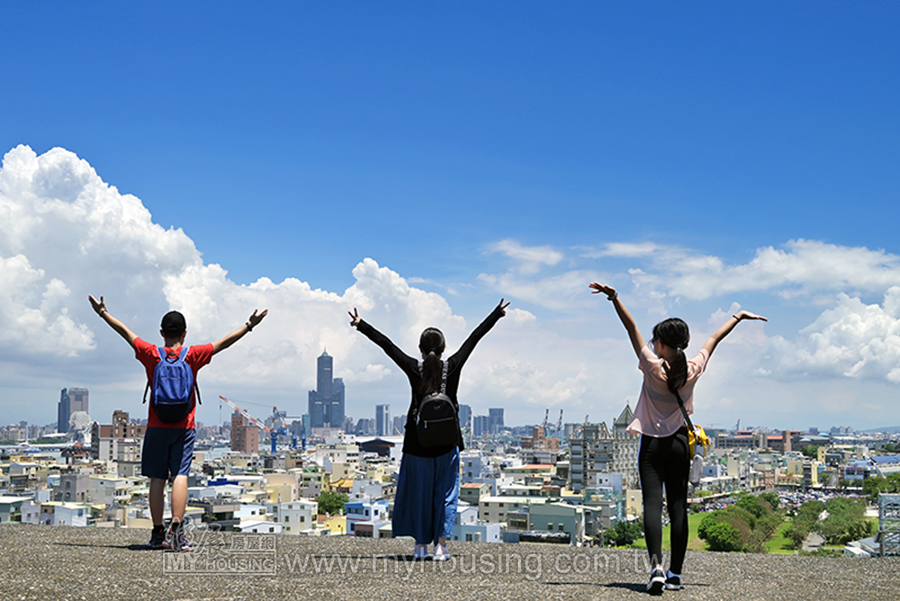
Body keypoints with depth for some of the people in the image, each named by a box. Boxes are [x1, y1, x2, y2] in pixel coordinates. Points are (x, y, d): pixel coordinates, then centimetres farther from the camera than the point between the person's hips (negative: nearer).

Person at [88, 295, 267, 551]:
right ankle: (176, 528, -18)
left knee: (157, 479, 5)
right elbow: (223, 343, 3)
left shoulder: (151, 354, 0)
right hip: (184, 427, -1)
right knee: (180, 476, -6)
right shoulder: (193, 356, -2)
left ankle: (158, 533, 8)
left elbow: (125, 332, 9)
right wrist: (249, 326, 11)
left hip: (156, 427, 1)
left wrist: (103, 312, 19)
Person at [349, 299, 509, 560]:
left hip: (418, 442, 0)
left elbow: (386, 344, -2)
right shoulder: (453, 367, -6)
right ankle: (440, 545, 0)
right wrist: (498, 313, 8)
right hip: (447, 441, 0)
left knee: (418, 491, 10)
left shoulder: (414, 369, -7)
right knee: (445, 492, 6)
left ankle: (421, 545, 13)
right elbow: (474, 338, 1)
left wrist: (360, 324, 4)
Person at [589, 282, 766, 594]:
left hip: (652, 444, -3)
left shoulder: (653, 367, -10)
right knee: (678, 507, 6)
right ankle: (675, 573, 9)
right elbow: (714, 339, 14)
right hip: (680, 443, 3)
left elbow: (632, 328, -12)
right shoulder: (693, 370, 0)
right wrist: (738, 317, 26)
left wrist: (613, 297, -14)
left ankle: (656, 565, -27)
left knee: (652, 504, -9)